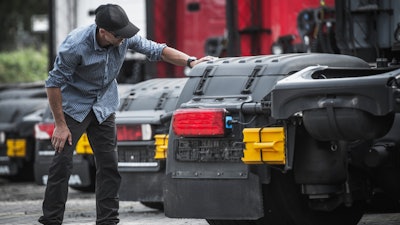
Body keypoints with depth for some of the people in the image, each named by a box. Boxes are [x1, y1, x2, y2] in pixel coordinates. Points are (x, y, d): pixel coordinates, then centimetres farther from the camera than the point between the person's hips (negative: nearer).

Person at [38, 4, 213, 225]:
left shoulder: (126, 38, -17)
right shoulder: (76, 45, -30)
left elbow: (156, 50, -4)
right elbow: (54, 83, -21)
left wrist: (190, 61, -18)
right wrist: (60, 125, -18)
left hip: (104, 107, 5)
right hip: (74, 105, -5)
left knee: (109, 165, 0)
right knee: (62, 163, -10)